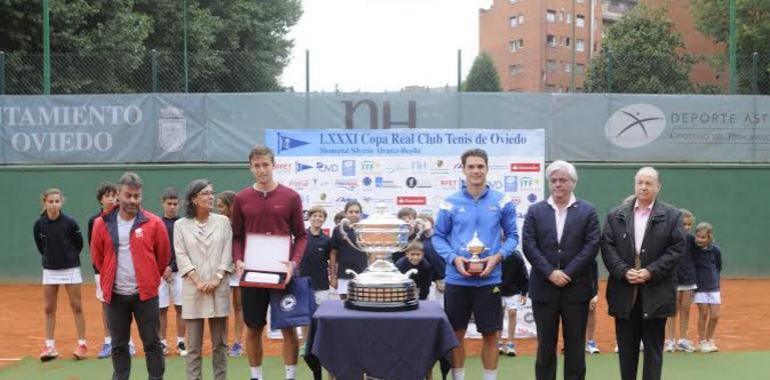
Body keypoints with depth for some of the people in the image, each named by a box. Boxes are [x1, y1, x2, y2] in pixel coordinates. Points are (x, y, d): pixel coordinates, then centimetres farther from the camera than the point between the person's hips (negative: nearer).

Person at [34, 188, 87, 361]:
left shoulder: (69, 222, -11)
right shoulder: (39, 224, -5)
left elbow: (79, 243, 1)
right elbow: (40, 246, 10)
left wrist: (70, 257, 6)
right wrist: (49, 258, 8)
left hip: (70, 269, -3)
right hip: (50, 270, 3)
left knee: (76, 307, 1)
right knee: (49, 308, 6)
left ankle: (82, 344, 8)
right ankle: (49, 346, 14)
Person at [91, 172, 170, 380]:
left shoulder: (153, 223, -5)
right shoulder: (102, 224, 0)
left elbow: (163, 255, 6)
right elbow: (97, 256, 14)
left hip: (145, 293, -2)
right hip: (115, 295, 2)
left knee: (152, 343, 4)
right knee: (119, 345, 10)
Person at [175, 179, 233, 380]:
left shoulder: (223, 221, 7)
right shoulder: (181, 225, 4)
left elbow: (227, 252, 2)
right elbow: (181, 256, -3)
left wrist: (216, 279, -10)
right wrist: (197, 281, -13)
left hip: (219, 288, 1)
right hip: (193, 289, -1)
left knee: (220, 343, 7)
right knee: (194, 345, 3)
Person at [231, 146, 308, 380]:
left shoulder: (291, 197, -1)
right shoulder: (241, 199, 3)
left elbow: (301, 235, 2)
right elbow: (236, 236, 7)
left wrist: (294, 262, -12)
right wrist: (238, 261, -9)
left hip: (282, 272, -1)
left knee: (288, 326, 3)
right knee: (253, 328, 8)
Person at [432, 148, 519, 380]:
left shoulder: (502, 202, 0)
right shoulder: (450, 203, -1)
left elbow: (512, 235, 5)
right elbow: (438, 237, 3)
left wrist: (498, 256, -12)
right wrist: (454, 258, -14)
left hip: (489, 279, 0)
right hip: (457, 279, 0)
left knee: (491, 335, 7)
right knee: (457, 334, 10)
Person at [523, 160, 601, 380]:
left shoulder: (588, 211, 4)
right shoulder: (535, 211, 6)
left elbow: (592, 246, -5)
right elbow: (529, 246, -2)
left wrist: (568, 273, -13)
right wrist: (550, 273, -13)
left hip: (576, 288, 0)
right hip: (544, 288, 1)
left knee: (575, 345, 6)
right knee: (545, 344, 7)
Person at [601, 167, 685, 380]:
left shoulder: (672, 216, 3)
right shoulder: (616, 215, 8)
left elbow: (676, 249, -4)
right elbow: (607, 247, 1)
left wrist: (651, 272, -14)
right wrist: (624, 271, -13)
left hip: (656, 293, -2)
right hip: (624, 292, 2)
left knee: (653, 347, 5)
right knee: (626, 347, 9)